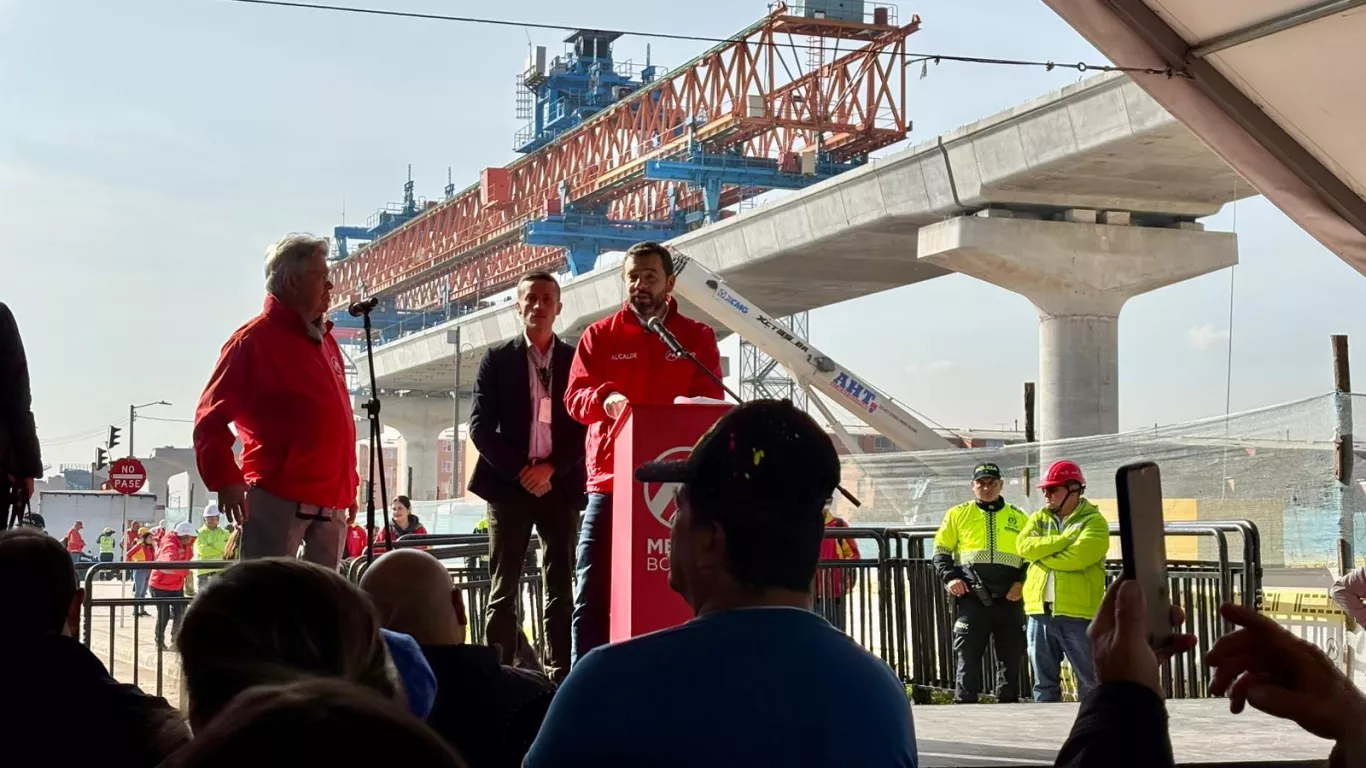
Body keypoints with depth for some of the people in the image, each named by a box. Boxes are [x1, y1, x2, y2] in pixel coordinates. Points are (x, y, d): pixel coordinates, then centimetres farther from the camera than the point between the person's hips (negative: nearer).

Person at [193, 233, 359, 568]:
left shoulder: (325, 341, 19)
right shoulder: (255, 339, -5)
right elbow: (211, 418, -9)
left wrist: (349, 485, 20)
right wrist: (225, 479, -19)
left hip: (330, 503, 8)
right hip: (278, 498, -8)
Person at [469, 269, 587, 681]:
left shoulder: (576, 360, 8)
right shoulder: (497, 360, 6)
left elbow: (586, 426, 4)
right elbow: (480, 427, 0)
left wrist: (550, 467, -9)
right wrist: (520, 471, -9)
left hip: (559, 484, 1)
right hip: (509, 484, -1)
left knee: (561, 588, 1)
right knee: (504, 588, -1)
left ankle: (561, 675, 2)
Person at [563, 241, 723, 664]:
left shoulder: (697, 337, 11)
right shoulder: (600, 335, 10)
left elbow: (712, 402, 3)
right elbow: (574, 396, 1)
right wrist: (605, 399, -22)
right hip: (610, 481, 0)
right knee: (592, 594, -2)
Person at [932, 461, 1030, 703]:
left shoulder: (1018, 518, 13)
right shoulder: (958, 514, 9)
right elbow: (941, 551, 10)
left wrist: (1022, 582, -3)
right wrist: (950, 577, -7)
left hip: (1009, 599, 2)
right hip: (972, 598, -2)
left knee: (1011, 657, 6)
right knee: (968, 656, -4)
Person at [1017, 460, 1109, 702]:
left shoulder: (1094, 522, -3)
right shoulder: (1038, 519, 14)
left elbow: (1077, 557, -19)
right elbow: (1024, 546, -5)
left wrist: (1040, 551, -7)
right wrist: (1066, 538, -11)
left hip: (1077, 612, -5)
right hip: (1040, 611, 5)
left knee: (1090, 680, 2)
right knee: (1044, 680, 10)